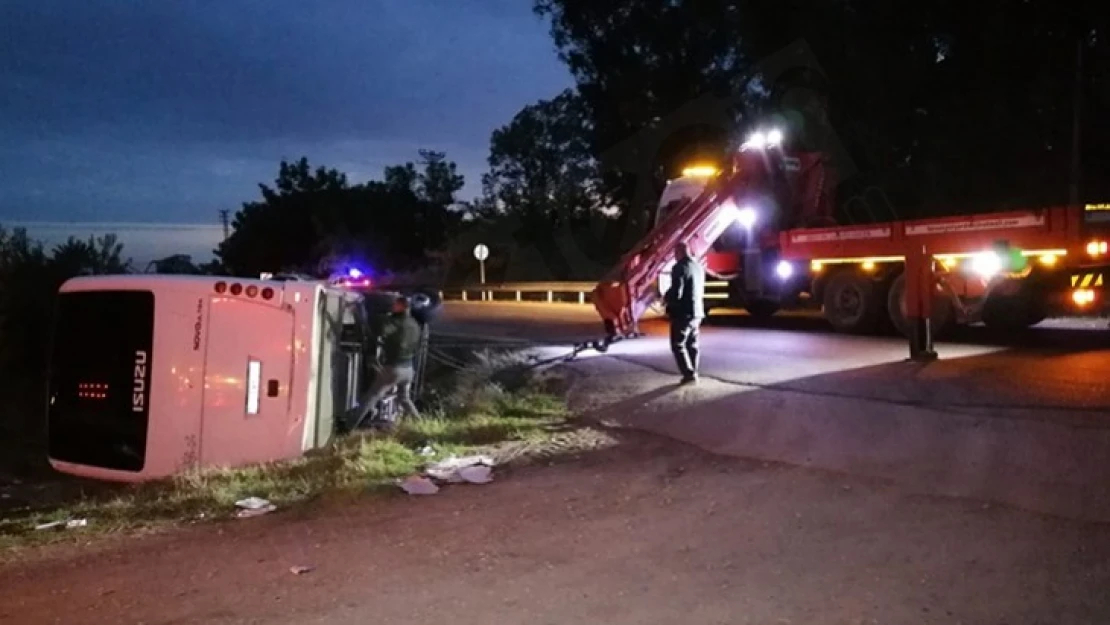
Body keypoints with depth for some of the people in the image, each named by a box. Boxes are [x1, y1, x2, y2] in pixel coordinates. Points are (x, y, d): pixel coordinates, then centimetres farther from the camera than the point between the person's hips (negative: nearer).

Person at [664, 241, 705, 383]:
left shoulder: (680, 267, -17)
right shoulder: (699, 267, 11)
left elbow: (676, 293, -23)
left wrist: (667, 298, -3)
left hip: (683, 313, -8)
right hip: (697, 312, 8)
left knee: (678, 345, -1)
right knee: (692, 345, 15)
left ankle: (689, 374, -6)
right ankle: (693, 373, 18)